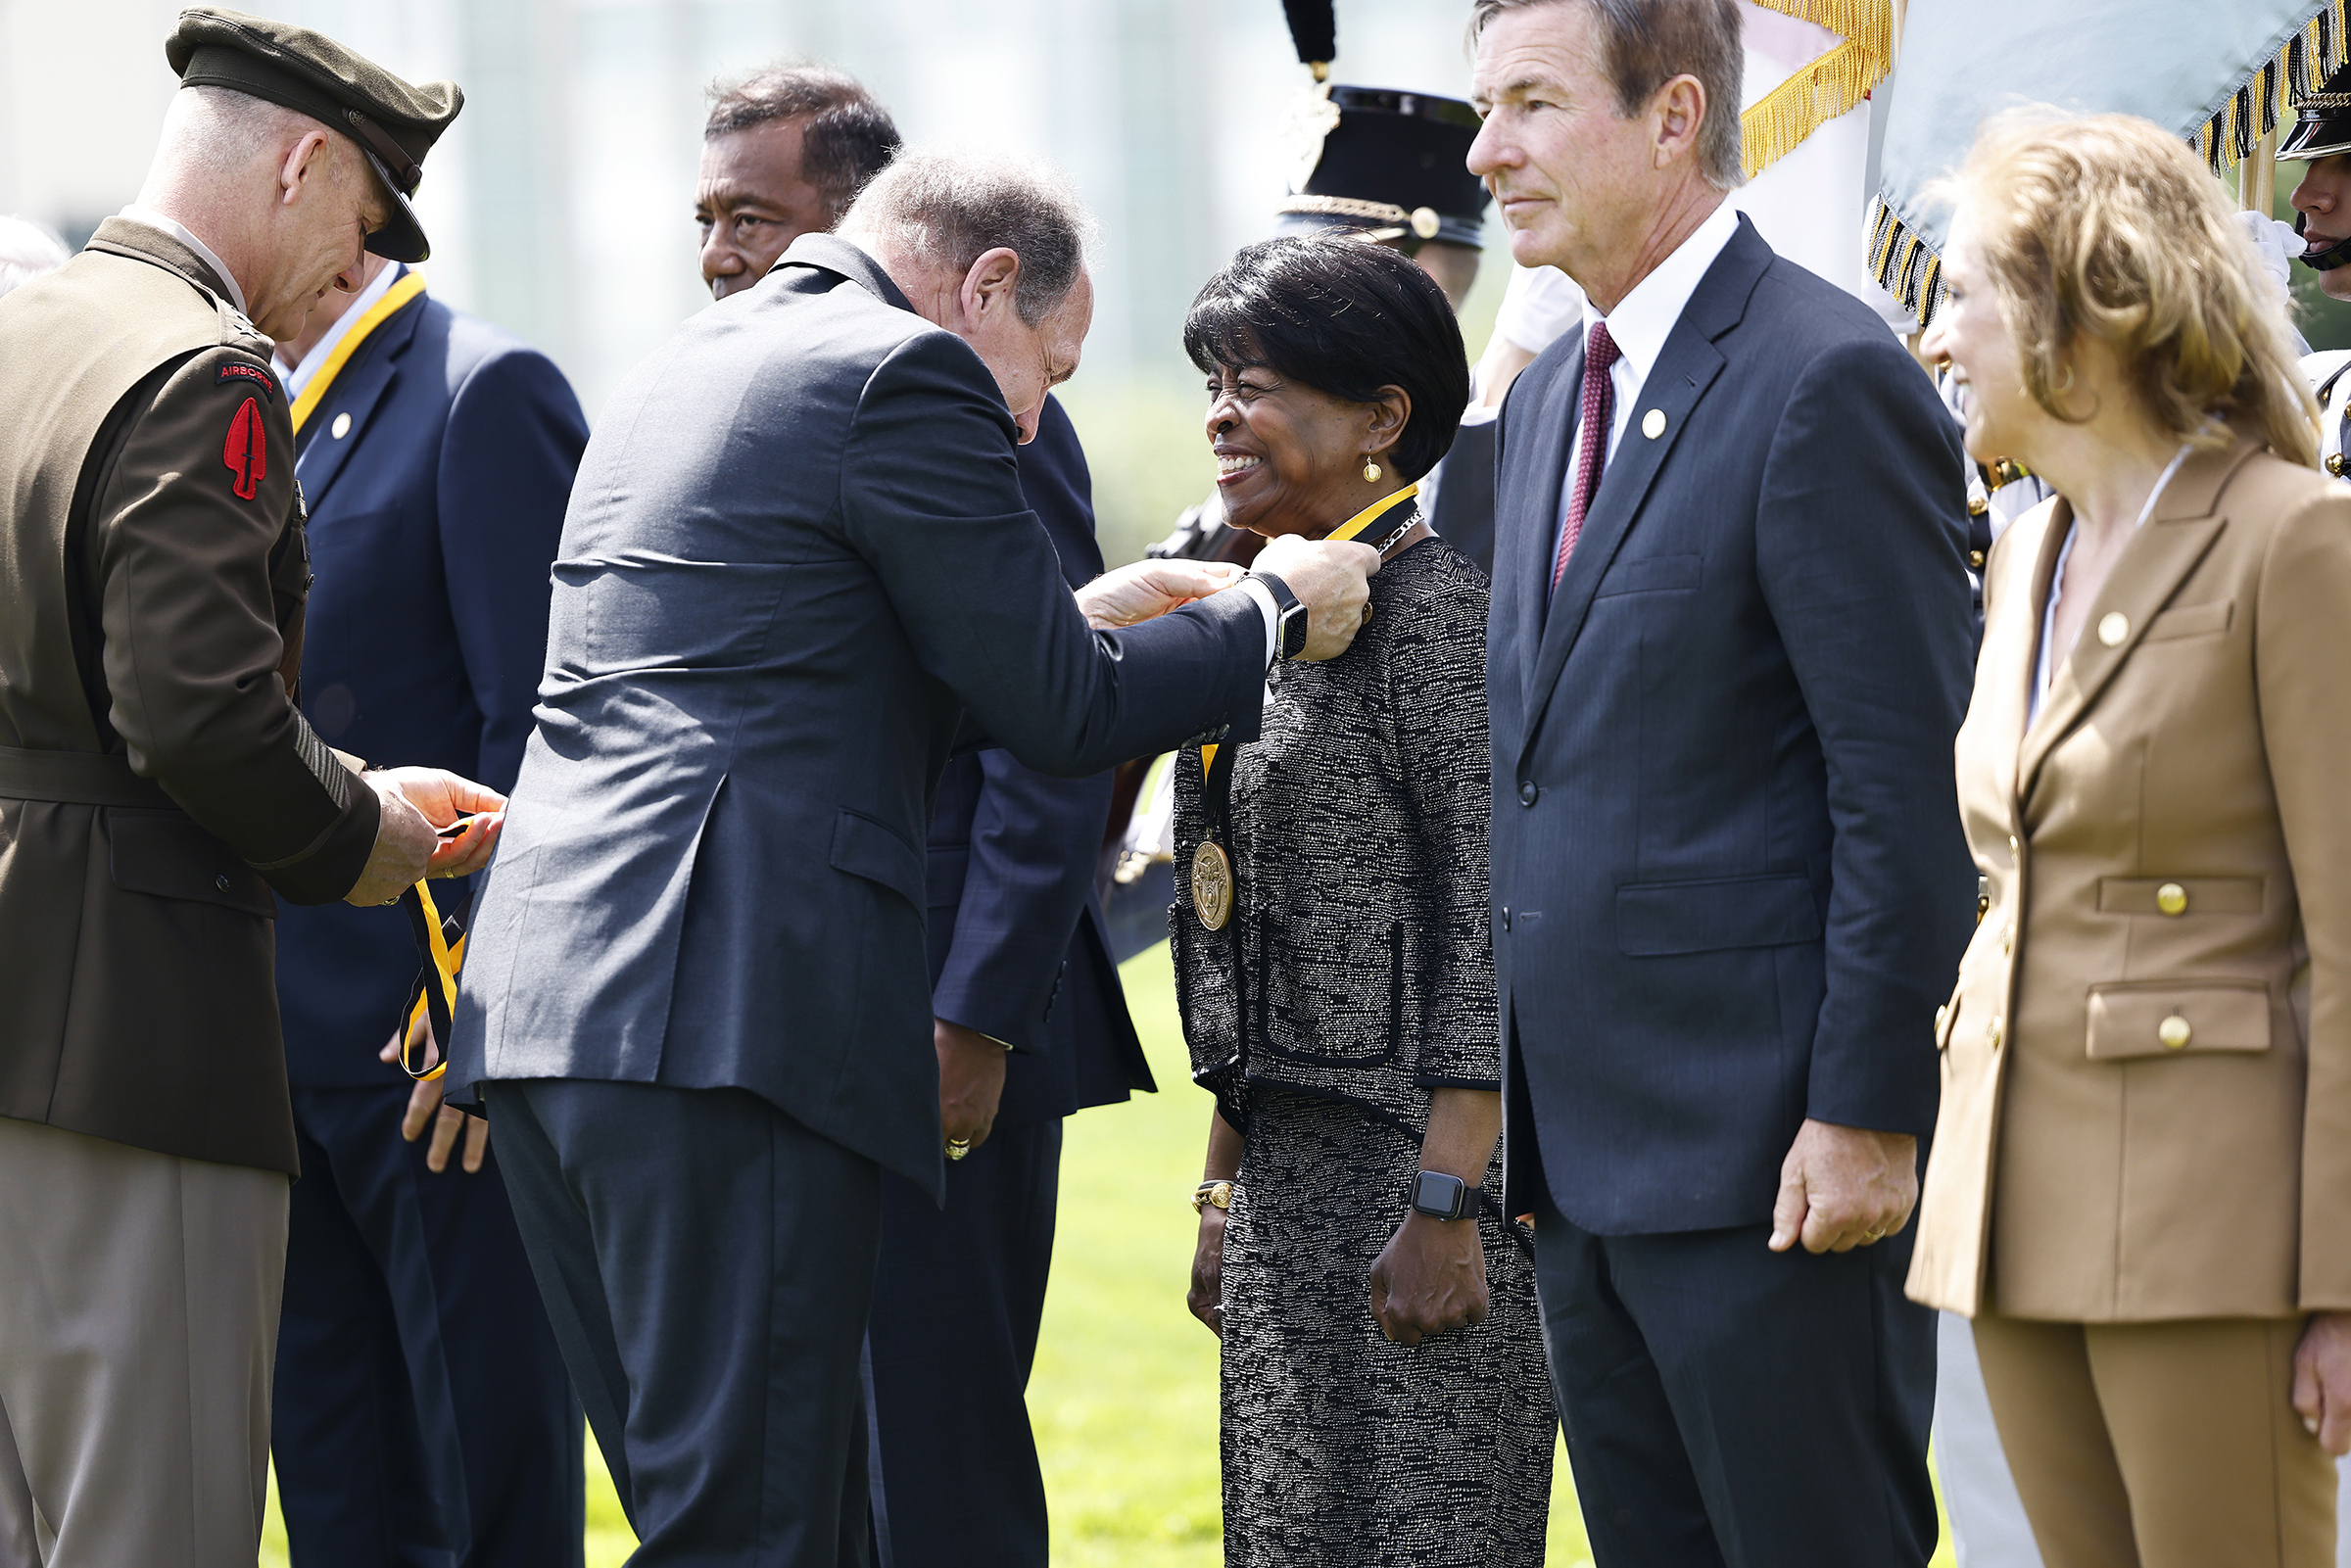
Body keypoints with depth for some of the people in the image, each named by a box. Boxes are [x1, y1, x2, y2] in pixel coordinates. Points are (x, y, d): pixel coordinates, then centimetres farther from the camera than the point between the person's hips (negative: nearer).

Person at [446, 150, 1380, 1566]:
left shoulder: (686, 370, 24)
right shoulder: (909, 375, -4)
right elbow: (1062, 715, -3)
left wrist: (1079, 619, 29)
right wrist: (1275, 613, 12)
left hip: (546, 1003, 9)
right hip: (728, 1013, -9)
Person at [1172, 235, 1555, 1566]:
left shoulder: (1440, 598, -11)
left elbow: (1486, 919, -16)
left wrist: (1446, 1203, -20)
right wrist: (1223, 1183, 19)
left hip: (1430, 1159, -9)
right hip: (1288, 1166, 9)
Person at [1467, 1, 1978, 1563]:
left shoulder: (1829, 381, -13)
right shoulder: (1552, 395, 16)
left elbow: (1911, 787, -15)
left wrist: (1865, 1114, -18)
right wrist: (1522, 1099, 16)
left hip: (1766, 1144, -9)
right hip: (1587, 1145, 9)